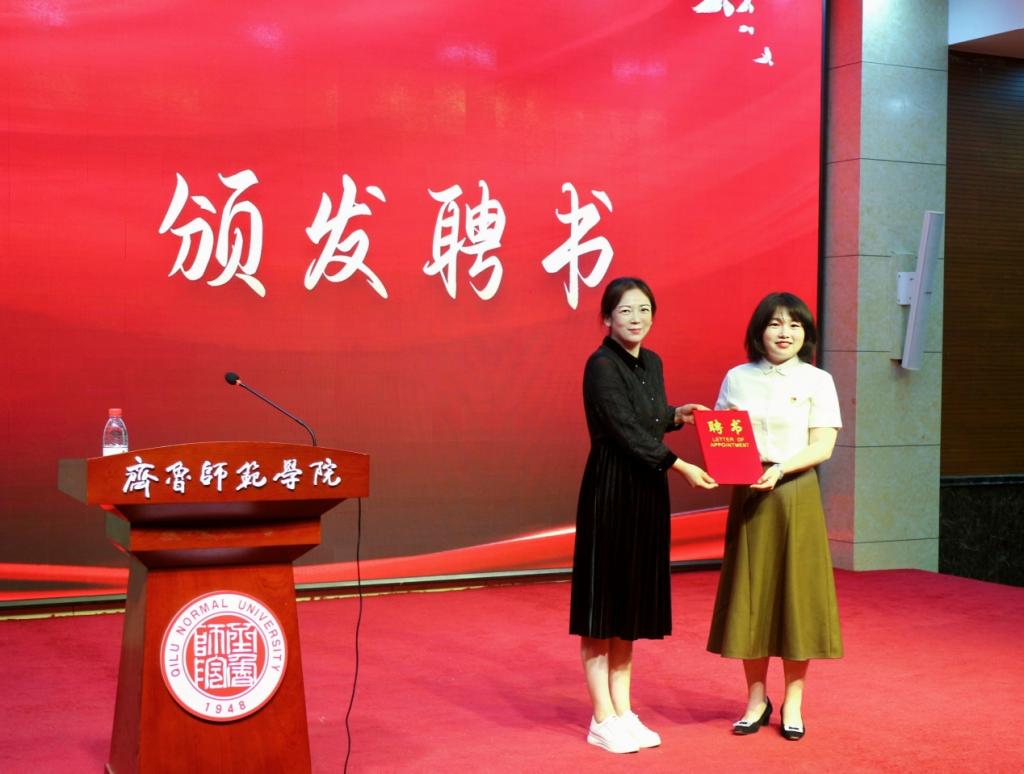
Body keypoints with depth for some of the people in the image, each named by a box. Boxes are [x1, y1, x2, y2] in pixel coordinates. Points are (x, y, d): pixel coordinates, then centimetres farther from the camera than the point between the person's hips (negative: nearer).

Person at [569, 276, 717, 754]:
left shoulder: (651, 363, 10)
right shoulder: (601, 366, -13)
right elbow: (626, 432, -18)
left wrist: (677, 415, 4)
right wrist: (681, 467, -20)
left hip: (646, 492, 8)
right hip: (610, 493, -8)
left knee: (631, 604, 12)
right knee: (603, 604, 0)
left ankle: (623, 712, 20)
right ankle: (603, 720, 8)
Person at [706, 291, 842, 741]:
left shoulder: (817, 381, 1)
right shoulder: (737, 378, 7)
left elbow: (822, 446, -6)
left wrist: (781, 468, -21)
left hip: (796, 494, -2)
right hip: (747, 495, 2)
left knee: (796, 593, 1)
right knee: (749, 595, 4)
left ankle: (793, 703, 13)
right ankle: (756, 699, 17)